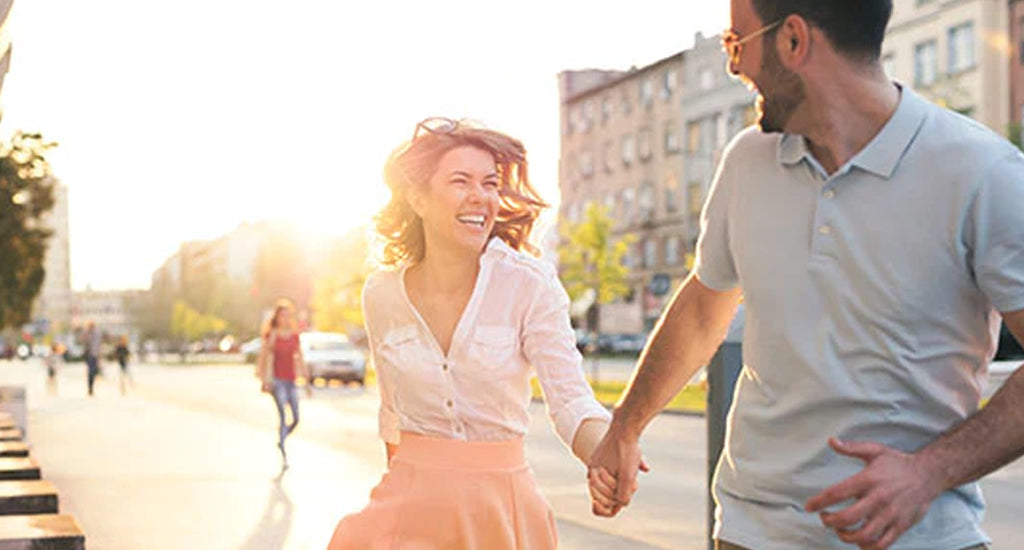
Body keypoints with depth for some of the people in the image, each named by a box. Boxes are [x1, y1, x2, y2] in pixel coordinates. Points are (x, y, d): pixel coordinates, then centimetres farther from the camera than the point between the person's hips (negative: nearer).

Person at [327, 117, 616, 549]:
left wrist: (606, 456, -38)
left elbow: (571, 400, -18)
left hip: (502, 508, -1)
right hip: (411, 501, 2)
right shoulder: (381, 294, -3)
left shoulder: (528, 284, -13)